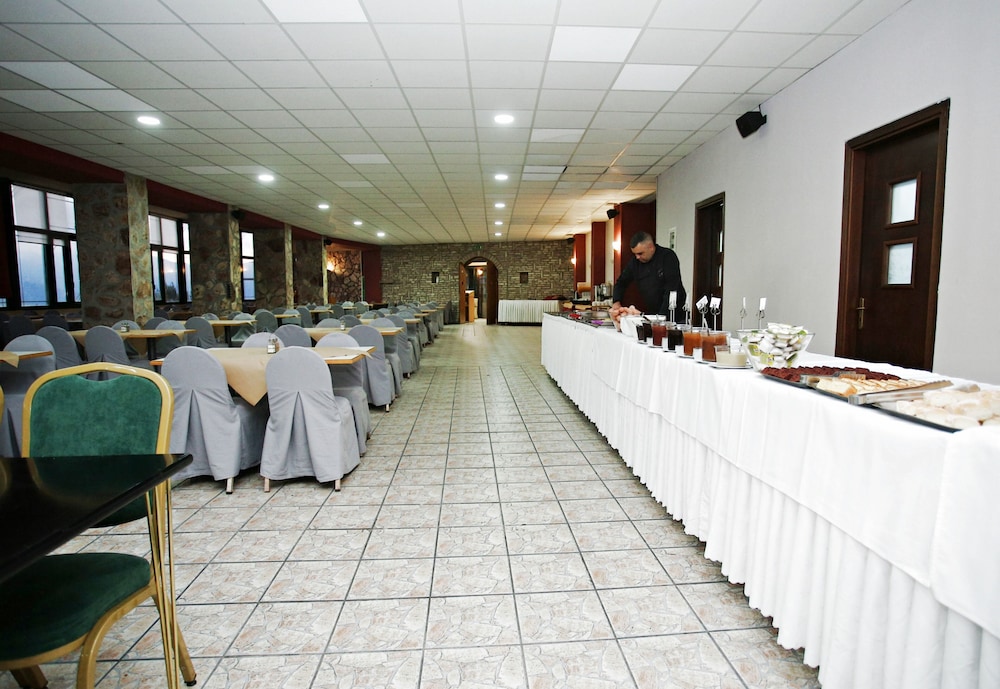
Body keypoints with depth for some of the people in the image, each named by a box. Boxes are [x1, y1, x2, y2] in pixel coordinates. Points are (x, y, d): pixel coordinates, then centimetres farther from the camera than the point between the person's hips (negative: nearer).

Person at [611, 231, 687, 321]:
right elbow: (621, 282, 12)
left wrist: (662, 316, -25)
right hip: (650, 316, 4)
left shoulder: (668, 257, -13)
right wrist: (616, 302, -6)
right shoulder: (635, 261, 3)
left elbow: (671, 290, -20)